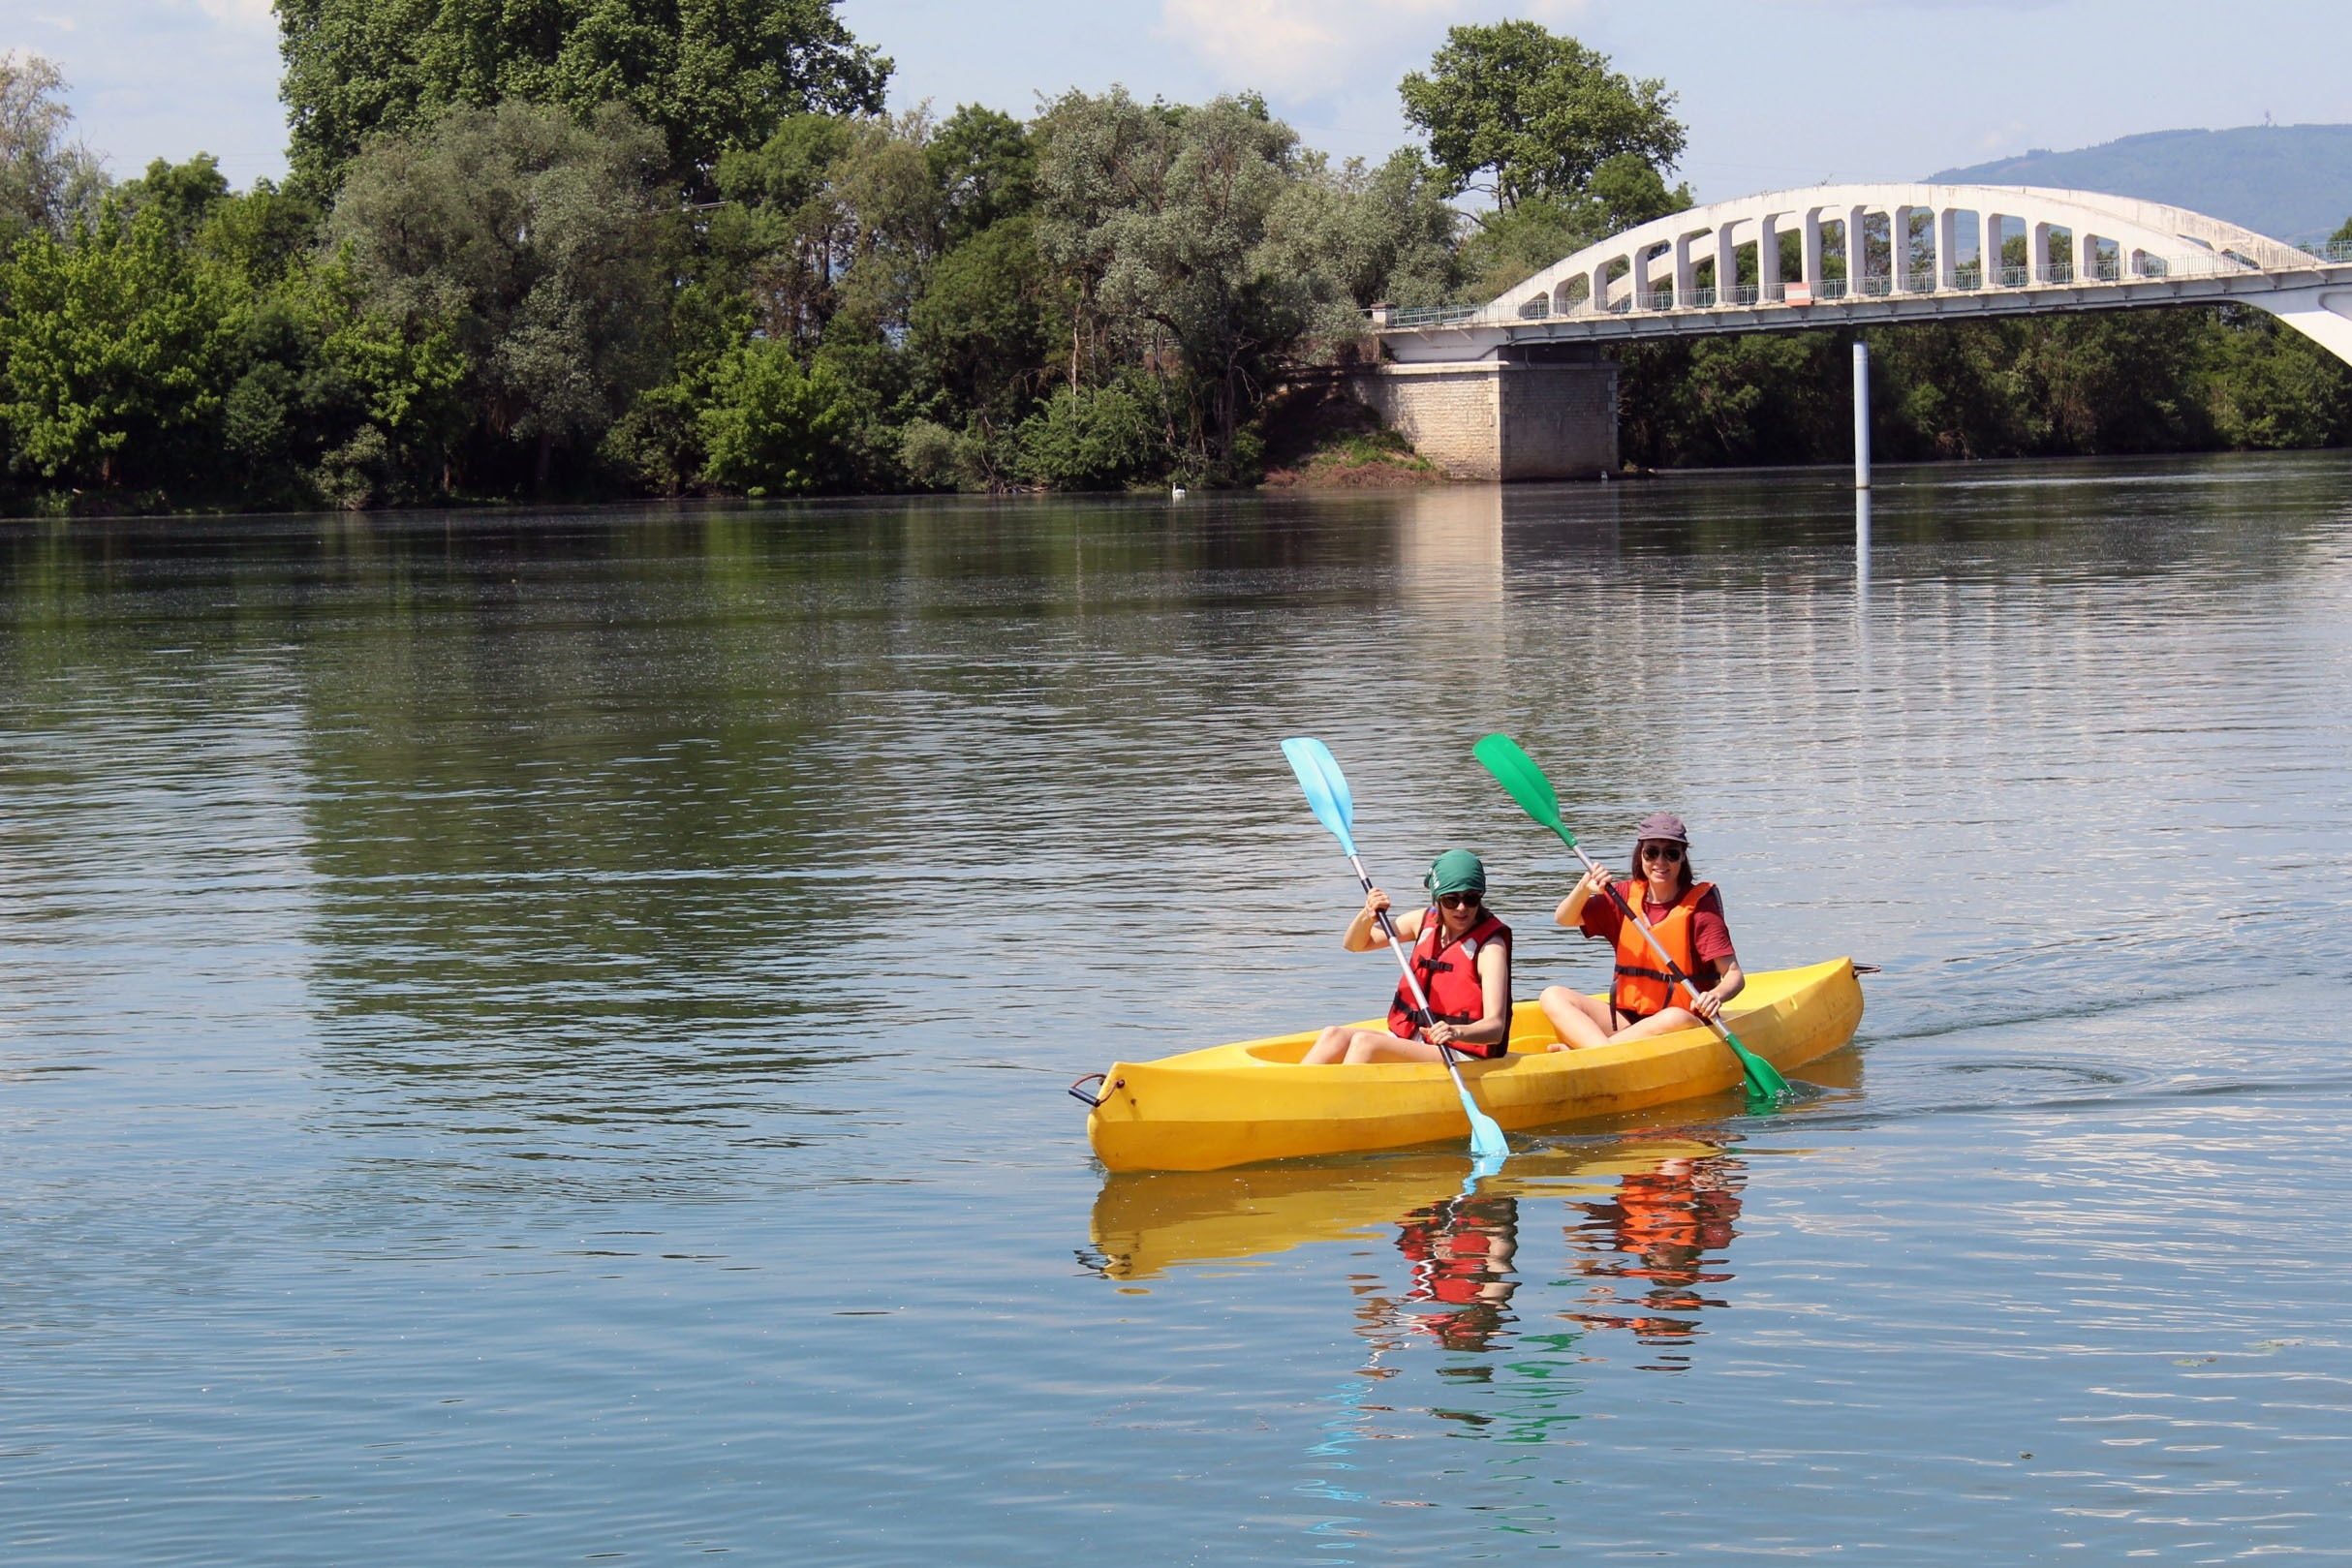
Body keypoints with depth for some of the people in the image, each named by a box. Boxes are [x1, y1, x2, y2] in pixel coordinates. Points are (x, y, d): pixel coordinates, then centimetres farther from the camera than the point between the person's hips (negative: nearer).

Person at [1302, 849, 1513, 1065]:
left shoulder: (1490, 947, -12)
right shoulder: (1424, 921, 7)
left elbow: (1496, 1028, -23)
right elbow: (1354, 945, 15)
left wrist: (1457, 1032, -45)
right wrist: (1367, 917, -9)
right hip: (1410, 1039, 7)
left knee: (1365, 1042, -27)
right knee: (1334, 1036, -17)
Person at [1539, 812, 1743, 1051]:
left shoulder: (1699, 904, -6)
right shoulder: (1626, 896, 8)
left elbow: (1734, 975, -11)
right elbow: (1564, 919, 5)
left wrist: (1715, 996, -35)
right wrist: (1584, 888, -17)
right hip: (1625, 1018, 5)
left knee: (1676, 1019, -39)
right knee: (1553, 996, -14)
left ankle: (1574, 1052, -36)